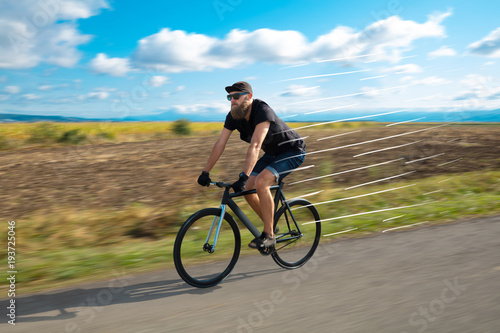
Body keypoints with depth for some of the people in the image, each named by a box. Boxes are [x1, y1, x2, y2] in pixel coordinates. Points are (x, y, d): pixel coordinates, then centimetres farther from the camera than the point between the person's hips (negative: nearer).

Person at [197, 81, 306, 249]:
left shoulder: (263, 111, -31)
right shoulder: (233, 116, -9)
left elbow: (255, 146, -42)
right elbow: (220, 144, -8)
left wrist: (243, 177, -49)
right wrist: (205, 172, -13)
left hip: (293, 152, -8)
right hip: (272, 153, 8)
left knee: (261, 182, -29)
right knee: (247, 189, -4)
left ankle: (269, 235, -15)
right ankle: (271, 226, 17)